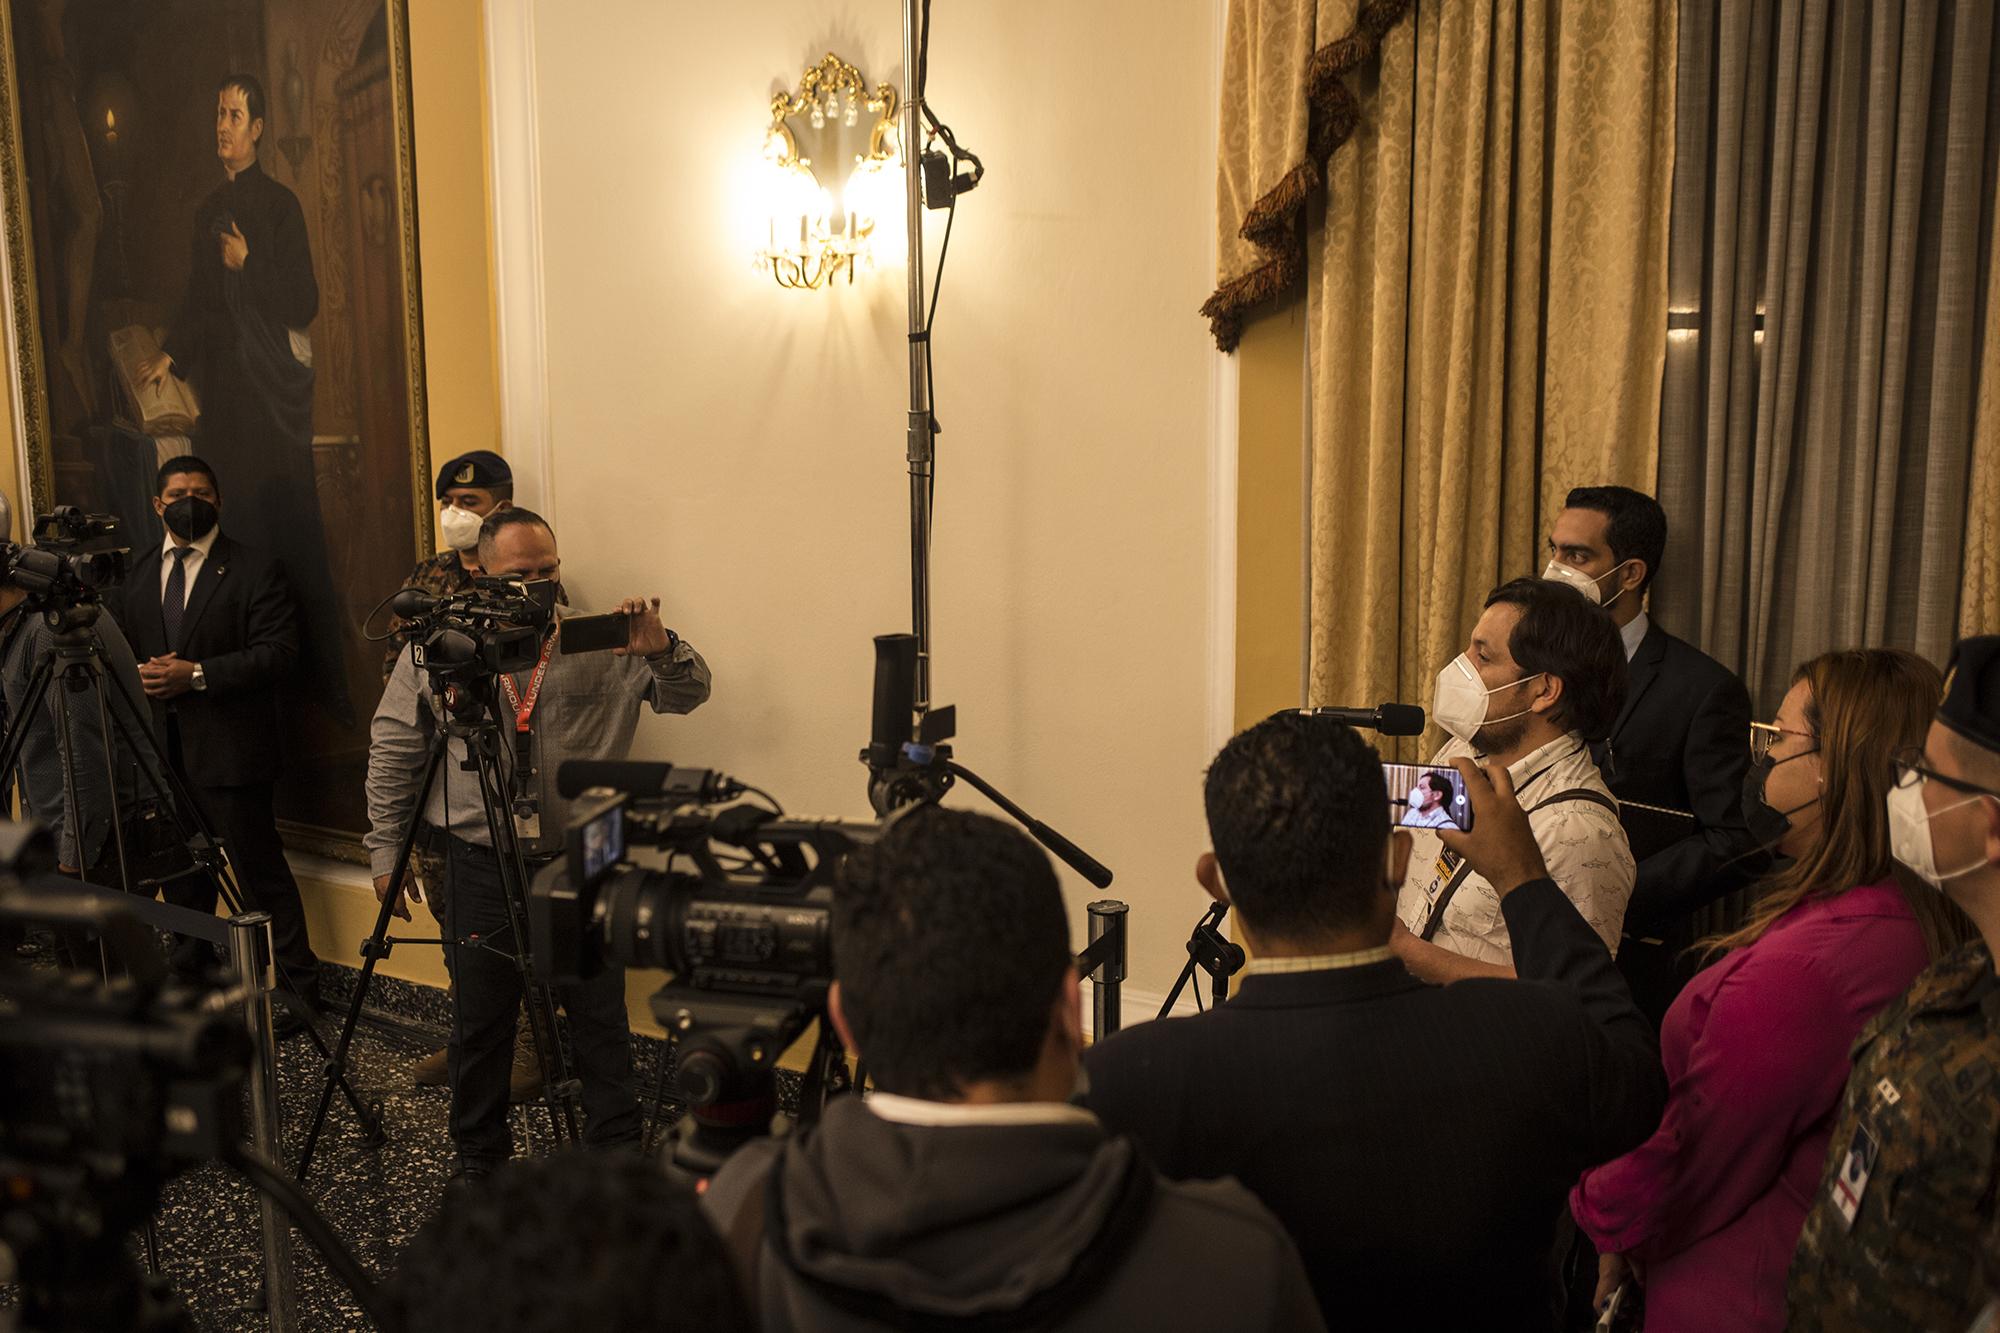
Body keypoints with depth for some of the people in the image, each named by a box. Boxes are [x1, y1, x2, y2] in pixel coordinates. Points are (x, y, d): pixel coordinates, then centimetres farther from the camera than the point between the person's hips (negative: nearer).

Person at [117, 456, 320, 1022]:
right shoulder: (137, 575, 14)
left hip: (229, 748, -6)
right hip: (161, 751, 6)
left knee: (261, 871, -3)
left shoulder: (255, 570, -5)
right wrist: (139, 676, -3)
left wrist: (198, 674, -19)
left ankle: (296, 988, 5)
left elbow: (279, 654, -13)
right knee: (181, 876, 17)